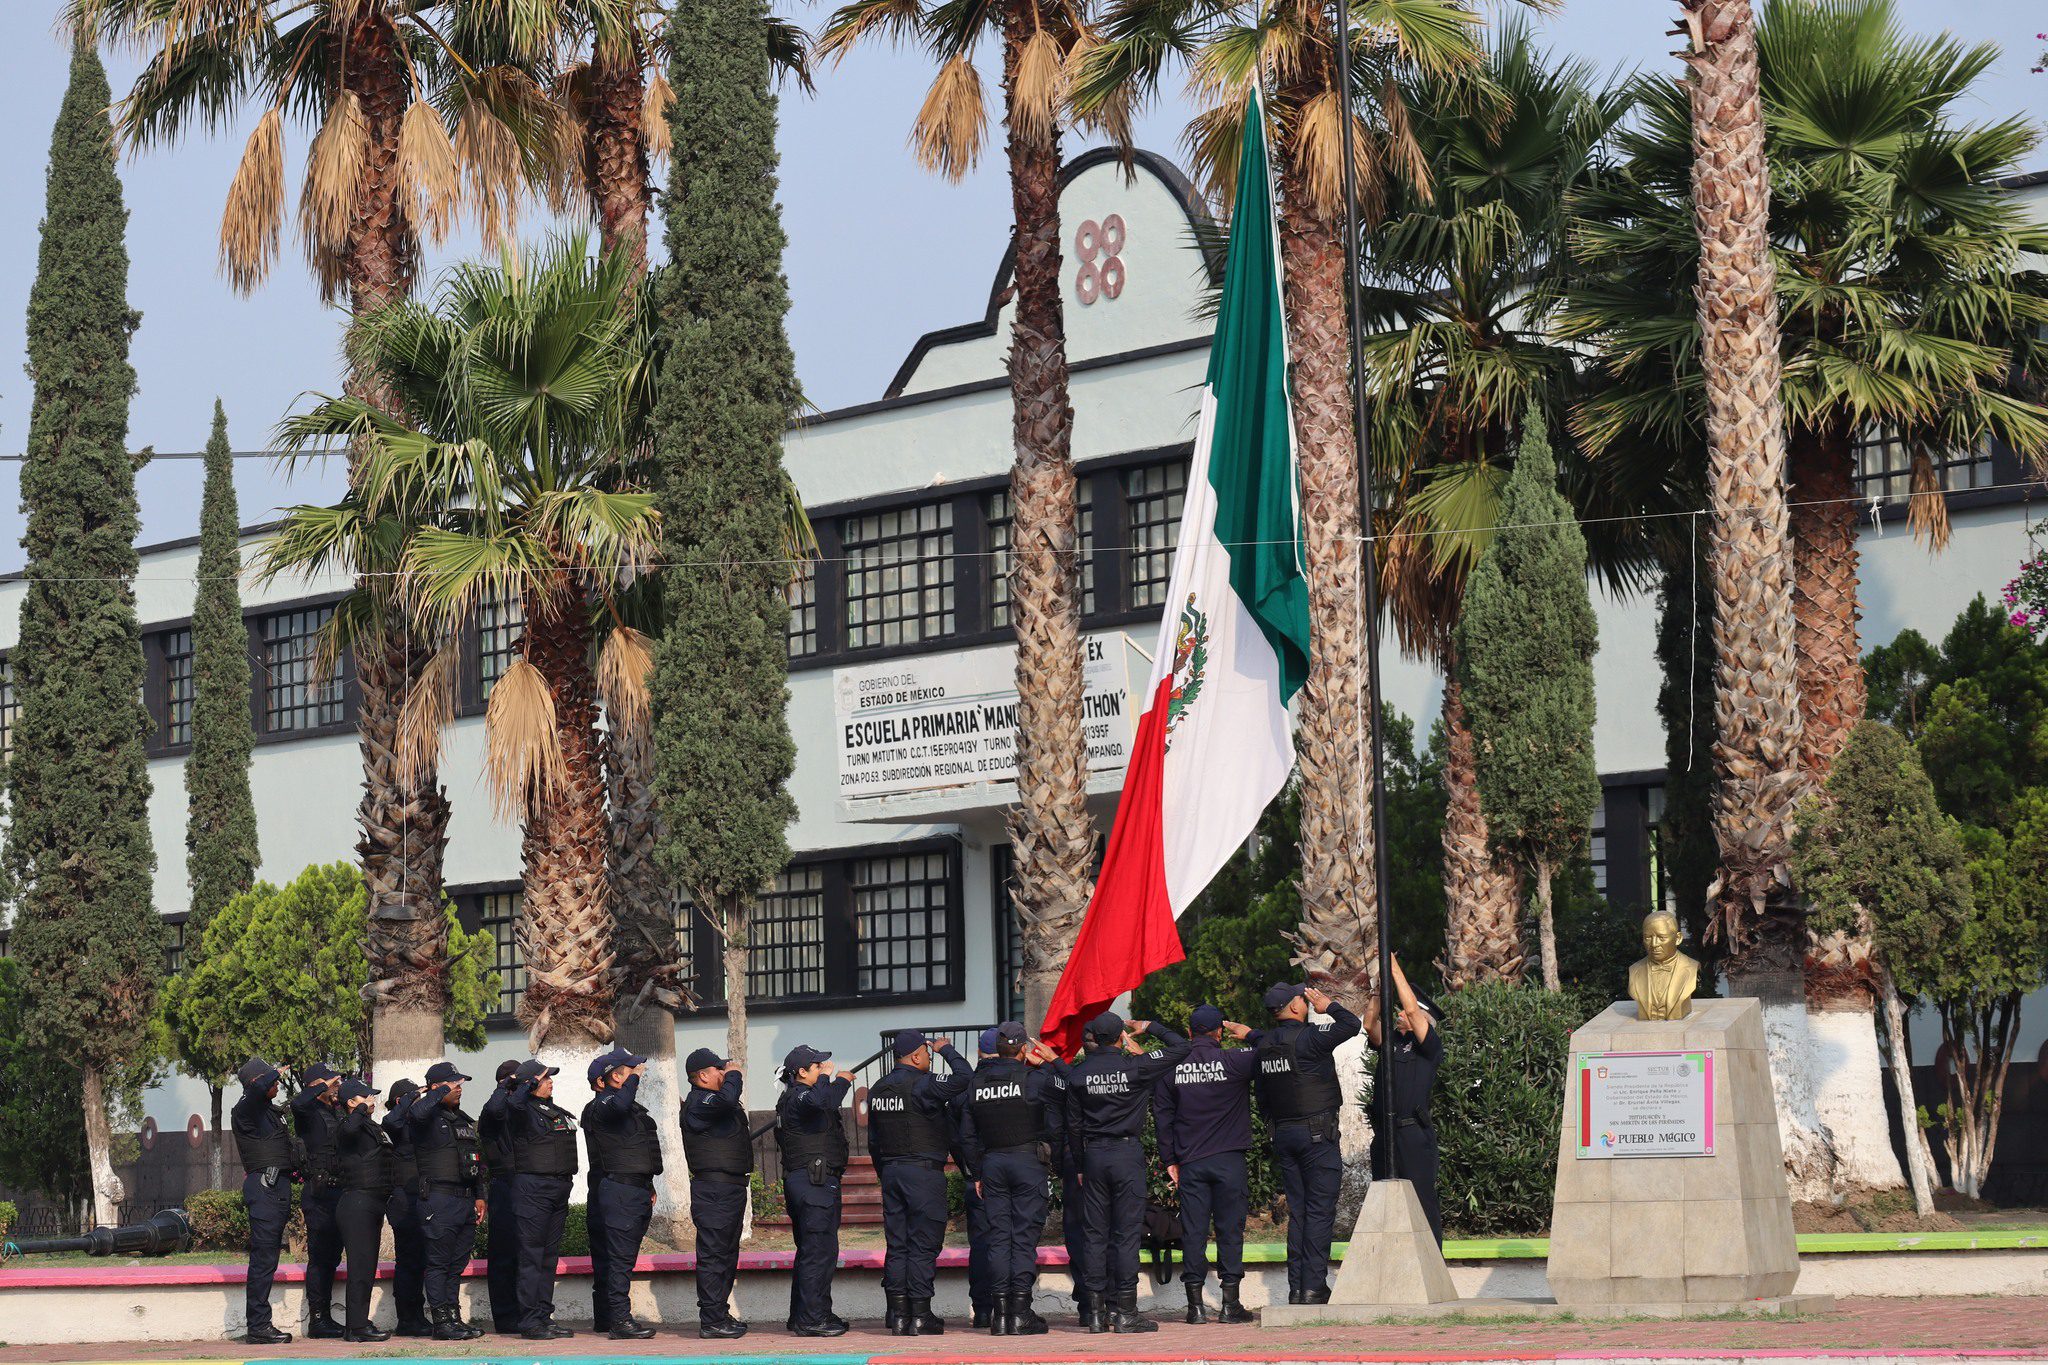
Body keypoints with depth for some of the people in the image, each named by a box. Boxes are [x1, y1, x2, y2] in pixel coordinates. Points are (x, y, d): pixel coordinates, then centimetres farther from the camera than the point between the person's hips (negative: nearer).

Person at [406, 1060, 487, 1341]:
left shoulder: (464, 1120, 20)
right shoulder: (429, 1117, -5)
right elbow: (416, 1114, -31)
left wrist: (479, 1195, 19)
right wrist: (443, 1092, -18)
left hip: (465, 1201, 8)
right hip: (439, 1199, -8)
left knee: (457, 1264, 10)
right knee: (439, 1263, -5)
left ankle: (454, 1317, 15)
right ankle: (441, 1322, -4)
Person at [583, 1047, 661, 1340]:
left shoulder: (632, 1107, 22)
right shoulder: (601, 1107, -11)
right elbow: (619, 1106, -37)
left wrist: (649, 1186, 30)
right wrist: (634, 1079, -22)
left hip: (636, 1191, 10)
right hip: (618, 1191, -10)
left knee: (624, 1255, 13)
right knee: (620, 1257, -12)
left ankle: (615, 1317, 18)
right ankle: (619, 1320, -14)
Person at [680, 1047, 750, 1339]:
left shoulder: (711, 1101, 18)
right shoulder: (699, 1102, -16)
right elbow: (727, 1099, -33)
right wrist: (733, 1075, -17)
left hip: (730, 1189, 11)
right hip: (714, 1190, -11)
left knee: (726, 1254, 17)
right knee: (713, 1254, -9)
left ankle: (720, 1315, 25)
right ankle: (711, 1321, -8)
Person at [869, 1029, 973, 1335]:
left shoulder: (877, 1090, 12)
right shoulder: (921, 1085, -13)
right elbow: (964, 1077, -21)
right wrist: (946, 1049, -4)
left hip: (891, 1172, 7)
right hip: (924, 1171, -7)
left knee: (897, 1245, 9)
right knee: (923, 1246, -4)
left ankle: (898, 1315, 8)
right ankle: (921, 1316, -5)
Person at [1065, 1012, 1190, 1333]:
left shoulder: (1078, 1074, 3)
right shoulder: (1135, 1067, -7)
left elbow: (1074, 1124, 8)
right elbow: (1180, 1047, 1)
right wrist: (1149, 1027, 14)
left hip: (1093, 1155, 3)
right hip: (1127, 1153, -3)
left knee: (1096, 1234, 6)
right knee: (1126, 1233, -2)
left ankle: (1097, 1311, 6)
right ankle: (1125, 1312, -3)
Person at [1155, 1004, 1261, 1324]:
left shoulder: (1173, 1067, 3)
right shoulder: (1234, 1061, -6)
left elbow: (1162, 1115, 7)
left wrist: (1169, 1160, 13)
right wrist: (1250, 1035, 9)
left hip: (1189, 1162, 2)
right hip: (1229, 1159, -2)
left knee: (1193, 1229, 4)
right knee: (1230, 1228, 2)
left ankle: (1196, 1304, 2)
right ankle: (1230, 1304, 0)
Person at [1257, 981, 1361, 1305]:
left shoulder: (1265, 1045, 9)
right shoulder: (1307, 1037, -14)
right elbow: (1351, 1024, -18)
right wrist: (1328, 1005, 0)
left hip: (1283, 1134, 7)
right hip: (1316, 1133, -7)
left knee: (1297, 1212, 10)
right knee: (1320, 1211, -4)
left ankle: (1296, 1288, 9)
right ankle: (1314, 1287, -7)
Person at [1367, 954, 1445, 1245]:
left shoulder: (1429, 1045, 1)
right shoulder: (1388, 1042, 17)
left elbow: (1411, 1008, -10)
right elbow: (1369, 1023, 1)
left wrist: (1395, 968, -6)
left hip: (1415, 1134, -6)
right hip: (1385, 1134, 6)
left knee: (1423, 1204, -6)